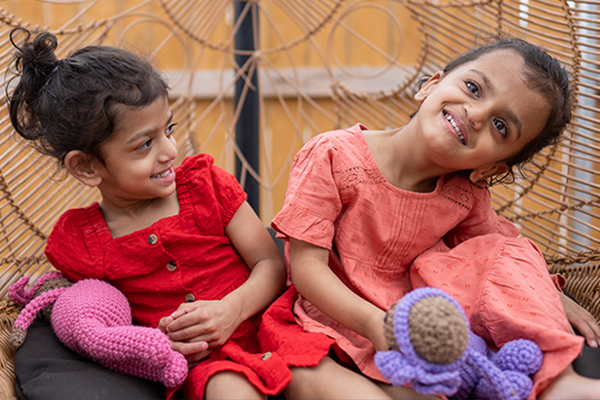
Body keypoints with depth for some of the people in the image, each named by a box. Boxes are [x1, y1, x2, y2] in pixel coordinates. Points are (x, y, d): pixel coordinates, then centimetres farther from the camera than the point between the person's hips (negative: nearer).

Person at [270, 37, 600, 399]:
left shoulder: (466, 194, -4)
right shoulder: (332, 157, -16)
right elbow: (307, 264, -18)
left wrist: (548, 298, -4)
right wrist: (374, 323, -32)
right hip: (343, 317, -3)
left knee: (508, 254, -12)